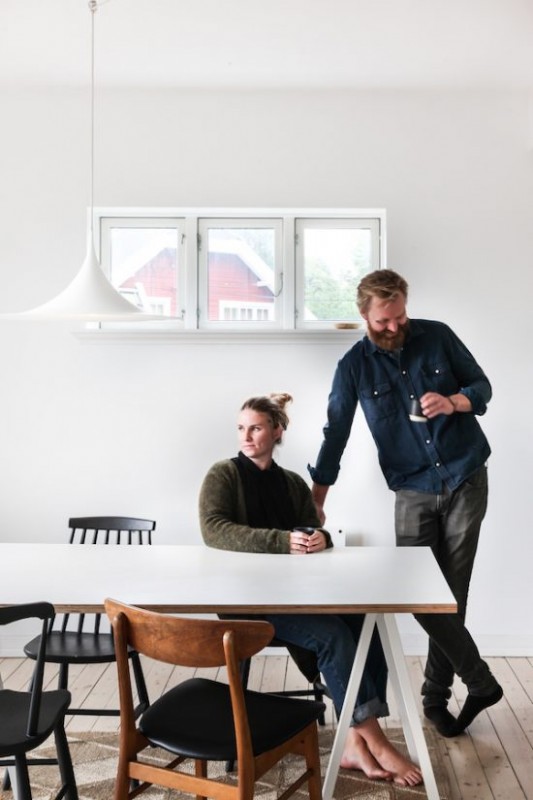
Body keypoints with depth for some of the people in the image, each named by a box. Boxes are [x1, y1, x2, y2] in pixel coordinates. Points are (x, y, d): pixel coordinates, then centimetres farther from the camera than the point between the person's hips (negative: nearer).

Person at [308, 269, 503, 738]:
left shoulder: (437, 336, -1)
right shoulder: (354, 366, -2)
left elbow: (483, 386, 5)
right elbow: (336, 434, 1)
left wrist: (452, 402, -18)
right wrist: (316, 501, 0)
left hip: (466, 482, 0)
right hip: (413, 492, 1)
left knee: (451, 596, 3)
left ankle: (437, 696, 20)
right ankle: (481, 683, 15)